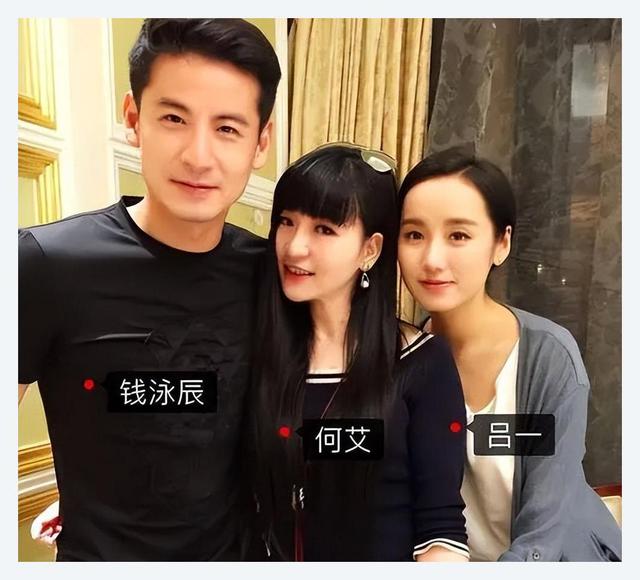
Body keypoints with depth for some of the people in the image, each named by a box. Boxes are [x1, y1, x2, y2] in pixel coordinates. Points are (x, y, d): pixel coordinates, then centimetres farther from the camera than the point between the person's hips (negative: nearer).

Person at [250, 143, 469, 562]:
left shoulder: (422, 364, -11)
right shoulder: (261, 351, -2)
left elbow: (441, 527, -9)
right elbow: (239, 494, 1)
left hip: (386, 560, -1)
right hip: (275, 559, 2)